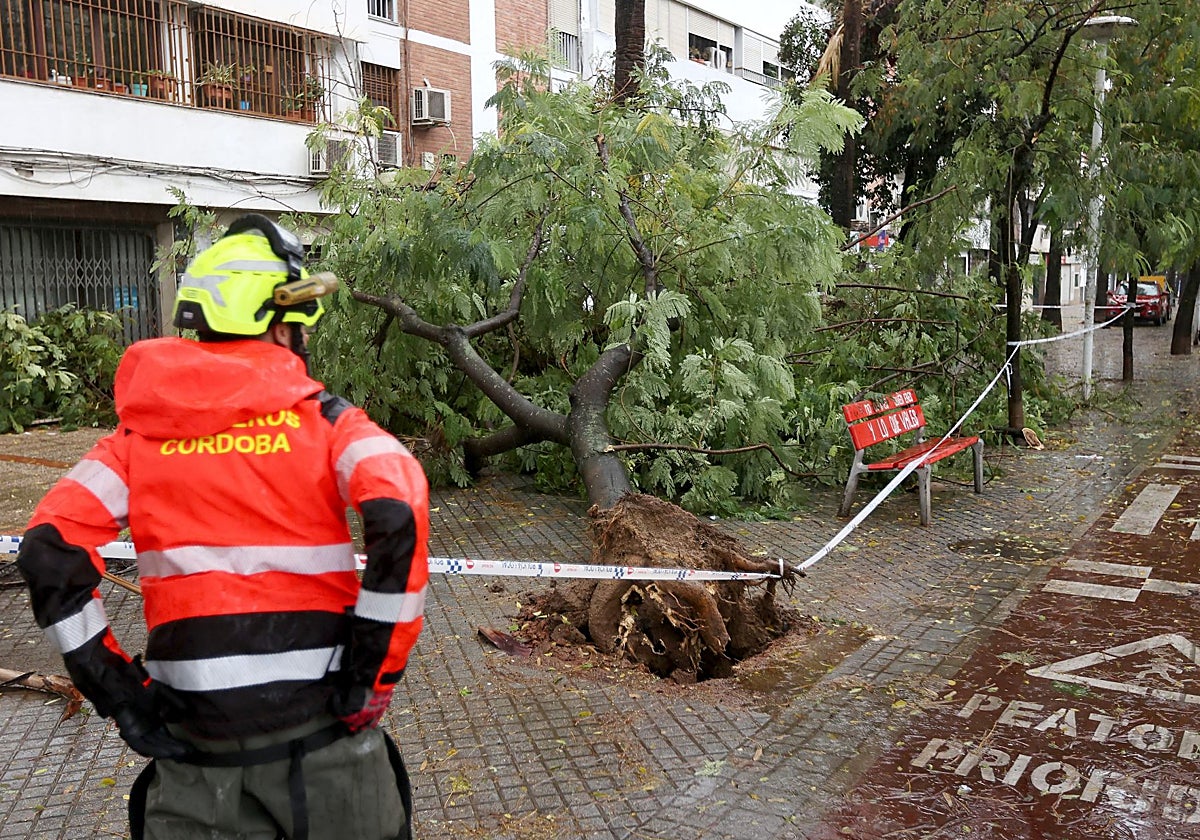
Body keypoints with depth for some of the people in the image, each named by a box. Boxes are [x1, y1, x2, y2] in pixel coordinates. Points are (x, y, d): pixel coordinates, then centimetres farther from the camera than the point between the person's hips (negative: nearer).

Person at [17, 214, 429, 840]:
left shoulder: (144, 428, 4)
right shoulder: (322, 419, -6)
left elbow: (50, 549, -4)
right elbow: (399, 515, -21)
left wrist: (113, 688, 1)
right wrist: (376, 674, -12)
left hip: (194, 731, 3)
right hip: (319, 717, -2)